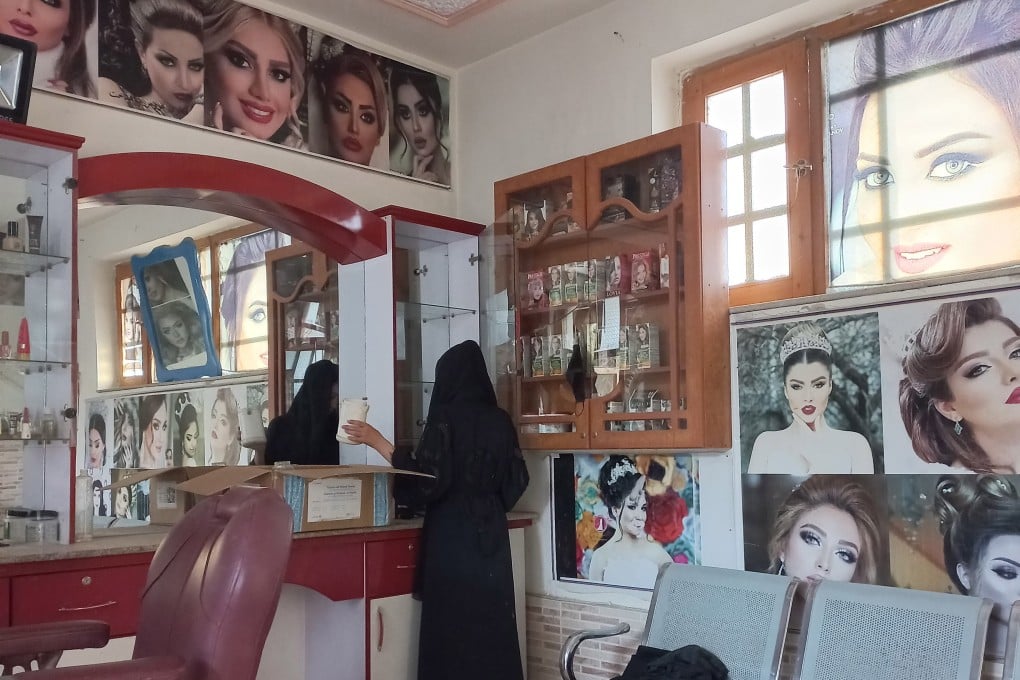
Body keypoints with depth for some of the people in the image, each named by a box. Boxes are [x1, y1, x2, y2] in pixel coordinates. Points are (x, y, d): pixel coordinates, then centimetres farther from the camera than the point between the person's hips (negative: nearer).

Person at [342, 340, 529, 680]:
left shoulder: (445, 417, -10)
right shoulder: (500, 419, 5)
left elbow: (427, 476, -16)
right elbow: (516, 479, 7)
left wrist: (378, 441, -11)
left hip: (452, 534, -5)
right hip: (491, 534, 5)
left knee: (452, 622, 1)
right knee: (491, 620, 10)